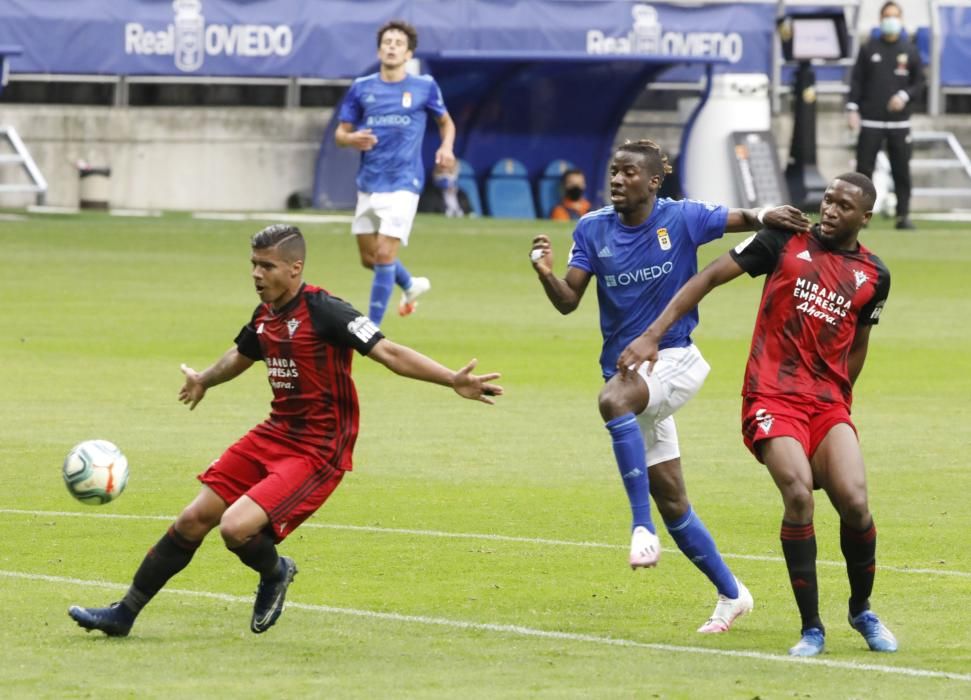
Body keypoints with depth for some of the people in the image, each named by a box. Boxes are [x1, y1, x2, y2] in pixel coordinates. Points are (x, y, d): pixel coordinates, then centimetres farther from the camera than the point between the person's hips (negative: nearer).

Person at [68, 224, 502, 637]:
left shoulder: (324, 312, -19)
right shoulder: (265, 316, 6)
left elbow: (389, 353, -23)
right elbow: (240, 356, 30)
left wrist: (453, 381, -35)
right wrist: (204, 380, 50)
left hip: (317, 450, -8)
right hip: (274, 434, 8)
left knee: (236, 528, -23)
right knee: (193, 521, 6)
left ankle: (275, 573, 12)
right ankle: (124, 613, 18)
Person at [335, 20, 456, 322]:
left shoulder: (424, 87, 0)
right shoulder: (361, 88, 4)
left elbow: (446, 121, 16)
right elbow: (340, 133, 7)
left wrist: (446, 147, -5)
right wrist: (352, 139, -17)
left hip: (402, 185, -4)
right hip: (368, 185, 4)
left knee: (384, 254, -14)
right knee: (369, 258, 13)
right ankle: (412, 286, 43)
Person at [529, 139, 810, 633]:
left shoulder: (681, 219, -7)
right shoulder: (593, 230, 1)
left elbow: (743, 220, 4)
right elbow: (569, 302, -3)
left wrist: (765, 216, -20)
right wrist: (546, 274, -24)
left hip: (674, 360, -4)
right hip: (628, 372, 4)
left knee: (614, 399, -37)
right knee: (670, 500, 6)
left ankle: (642, 526, -35)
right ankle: (730, 594, 21)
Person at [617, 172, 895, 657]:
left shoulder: (873, 276, 8)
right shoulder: (785, 241, -1)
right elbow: (709, 277, 1)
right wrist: (653, 335, -5)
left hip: (828, 404, 3)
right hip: (772, 397, -3)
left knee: (854, 502, -15)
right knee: (798, 495, -24)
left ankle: (862, 611, 14)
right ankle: (811, 629, -10)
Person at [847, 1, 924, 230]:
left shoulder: (910, 52, 9)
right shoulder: (869, 49, 7)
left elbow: (919, 84, 10)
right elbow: (856, 81, 5)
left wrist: (904, 96, -10)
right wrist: (852, 108, -6)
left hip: (899, 122, 1)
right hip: (870, 122, -1)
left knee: (902, 170, -1)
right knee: (864, 169, -4)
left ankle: (903, 215, 5)